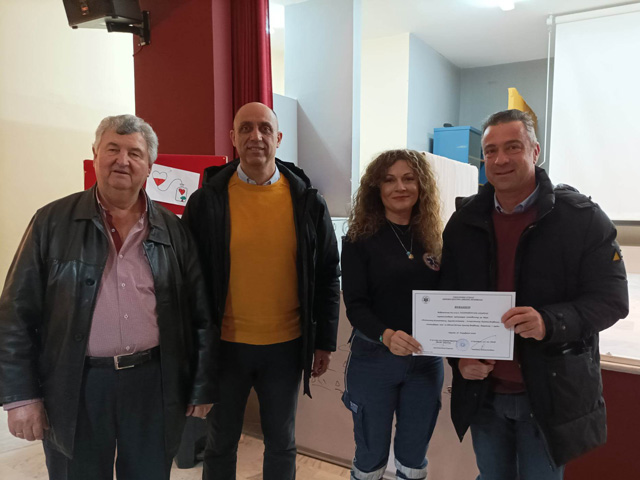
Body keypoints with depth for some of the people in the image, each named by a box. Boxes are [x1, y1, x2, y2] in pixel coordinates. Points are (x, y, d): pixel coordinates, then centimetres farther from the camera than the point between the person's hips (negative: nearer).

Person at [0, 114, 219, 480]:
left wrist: (203, 387, 3)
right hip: (76, 386, -1)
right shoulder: (53, 221, -1)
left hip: (154, 384, 1)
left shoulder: (172, 230, 1)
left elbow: (201, 315, 3)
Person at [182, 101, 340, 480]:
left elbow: (328, 275, 3)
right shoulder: (207, 200, -6)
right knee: (221, 442, 19)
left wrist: (325, 343, 3)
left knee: (282, 442, 19)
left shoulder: (307, 201, -3)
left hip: (287, 346, 1)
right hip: (225, 344, 0)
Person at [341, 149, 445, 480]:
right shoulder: (360, 239, -7)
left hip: (426, 360, 3)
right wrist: (386, 336, -31)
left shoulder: (433, 239, 4)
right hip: (373, 359, -3)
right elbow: (355, 305, -14)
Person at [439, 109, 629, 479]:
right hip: (483, 392, 4)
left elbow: (612, 298, -11)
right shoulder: (464, 221, 1)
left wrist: (550, 322, -29)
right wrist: (458, 356, -10)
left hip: (550, 393, -3)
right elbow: (448, 300, 5)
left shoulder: (583, 218, -9)